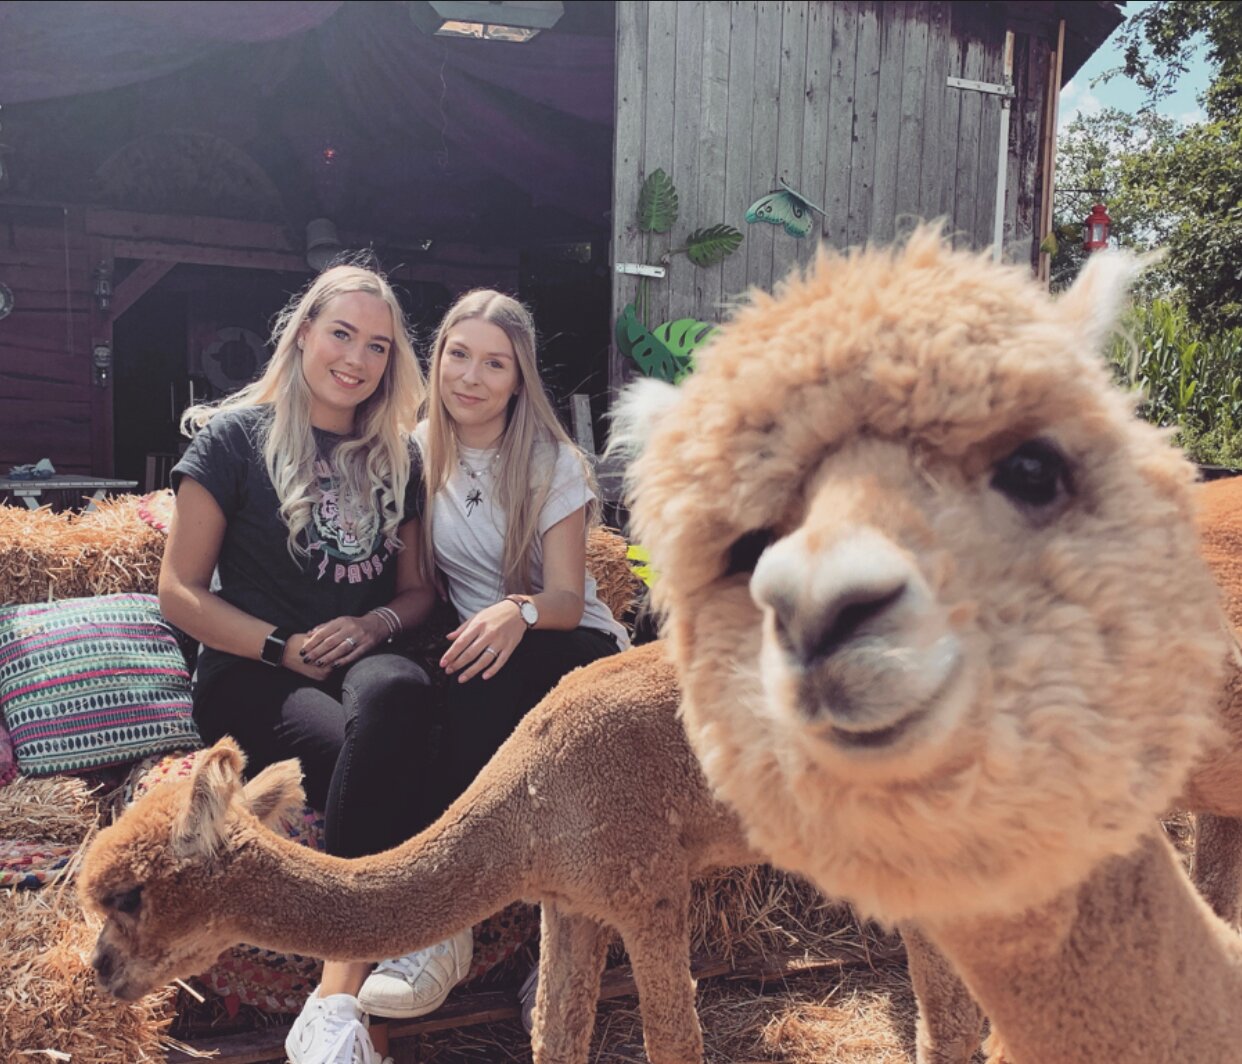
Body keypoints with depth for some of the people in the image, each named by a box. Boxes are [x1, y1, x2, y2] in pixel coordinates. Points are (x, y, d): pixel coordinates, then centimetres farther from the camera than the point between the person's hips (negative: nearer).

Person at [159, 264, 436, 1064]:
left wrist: (376, 624, -5)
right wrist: (286, 647, -12)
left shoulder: (398, 458, 16)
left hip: (361, 661, 3)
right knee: (378, 767, -37)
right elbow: (181, 592, 1)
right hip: (253, 674, -3)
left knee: (398, 688, -37)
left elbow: (417, 588, 19)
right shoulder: (237, 436, 4)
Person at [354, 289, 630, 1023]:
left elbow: (566, 597, -12)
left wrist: (519, 613, -35)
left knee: (482, 679, -36)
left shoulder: (553, 463, -6)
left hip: (575, 650, -2)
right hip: (478, 650, 3)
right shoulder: (420, 453, 5)